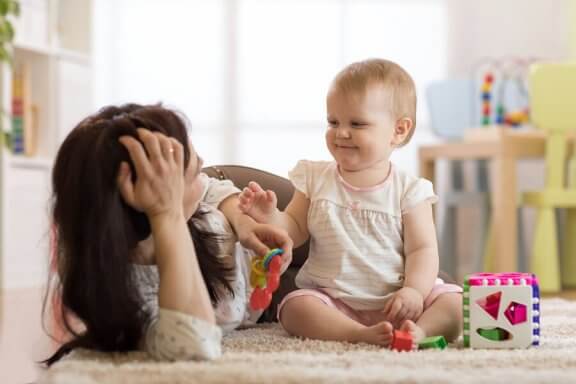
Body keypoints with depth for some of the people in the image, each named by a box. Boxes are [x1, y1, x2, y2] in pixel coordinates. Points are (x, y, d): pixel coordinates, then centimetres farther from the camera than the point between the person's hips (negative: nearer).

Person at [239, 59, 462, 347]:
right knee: (295, 307, -28)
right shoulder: (316, 179, 6)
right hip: (333, 300, 1)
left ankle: (419, 330, -47)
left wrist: (414, 291, -22)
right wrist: (270, 217, -13)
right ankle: (361, 334, -43)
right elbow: (295, 230, 9)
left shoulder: (407, 191, -2)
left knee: (455, 302, -22)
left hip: (396, 302, -1)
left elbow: (422, 249, -4)